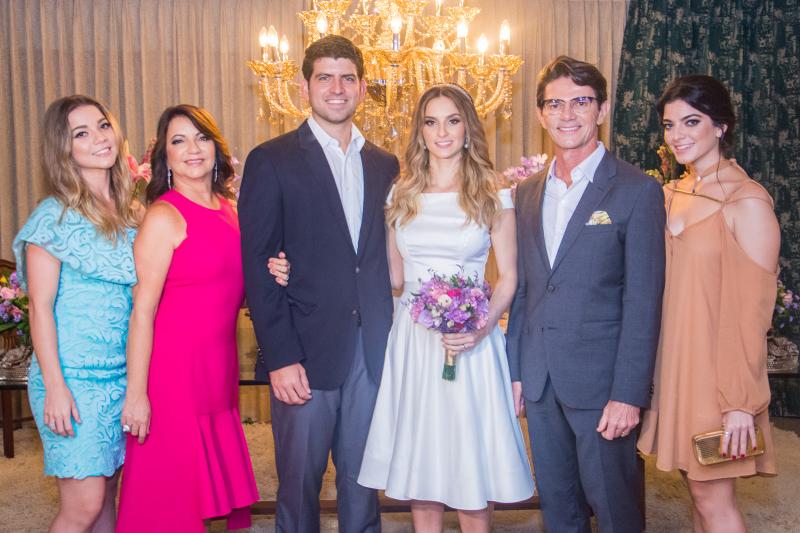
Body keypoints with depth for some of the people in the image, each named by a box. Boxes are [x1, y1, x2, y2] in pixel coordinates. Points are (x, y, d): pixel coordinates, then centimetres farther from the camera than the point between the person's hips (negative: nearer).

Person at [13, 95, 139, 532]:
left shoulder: (132, 214, 10)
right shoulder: (54, 216, -7)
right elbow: (40, 307, -9)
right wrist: (55, 386, -14)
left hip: (124, 376, 6)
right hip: (74, 376, -5)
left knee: (106, 497, 13)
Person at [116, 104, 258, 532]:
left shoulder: (229, 209, 10)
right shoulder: (164, 216, -11)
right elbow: (142, 310, -15)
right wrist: (136, 393, -17)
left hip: (220, 365, 7)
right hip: (175, 369, -7)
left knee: (217, 484, 15)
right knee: (171, 498, 4)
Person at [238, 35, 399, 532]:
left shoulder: (385, 164, 11)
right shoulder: (271, 161, -3)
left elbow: (385, 257, 12)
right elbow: (258, 267, -7)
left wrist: (389, 334, 2)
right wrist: (279, 358, -13)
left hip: (371, 352, 4)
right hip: (306, 352, -3)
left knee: (363, 478, 15)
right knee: (299, 481, 9)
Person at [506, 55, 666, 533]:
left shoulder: (637, 191, -8)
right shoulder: (528, 193, 9)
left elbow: (643, 301, -11)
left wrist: (628, 394, -15)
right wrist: (516, 369, 8)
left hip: (601, 380, -5)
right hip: (540, 381, 5)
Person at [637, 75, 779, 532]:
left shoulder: (747, 202, -13)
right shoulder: (672, 194, 8)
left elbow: (755, 310, -15)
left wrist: (743, 402, -15)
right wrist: (654, 371, 9)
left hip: (717, 369, -6)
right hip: (673, 362, 6)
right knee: (699, 489, 16)